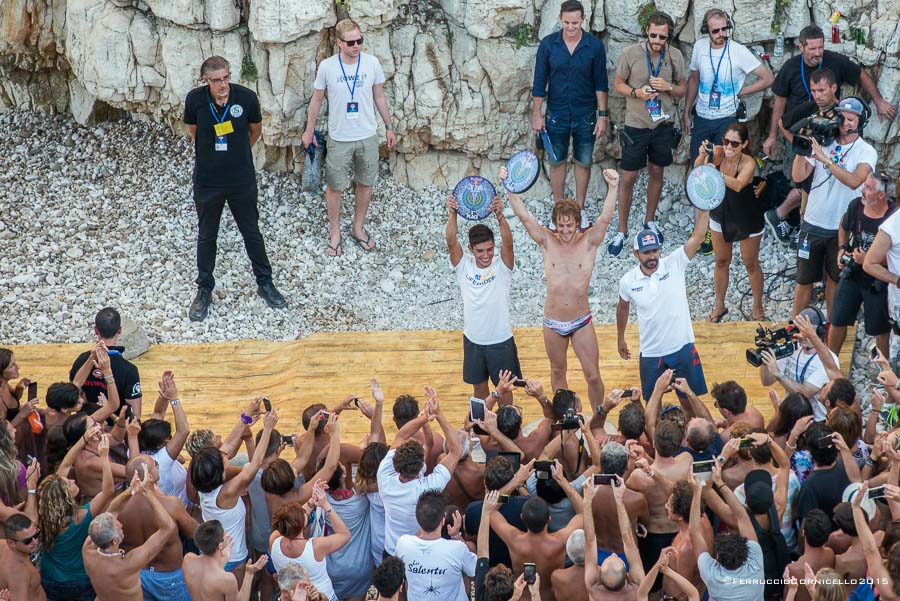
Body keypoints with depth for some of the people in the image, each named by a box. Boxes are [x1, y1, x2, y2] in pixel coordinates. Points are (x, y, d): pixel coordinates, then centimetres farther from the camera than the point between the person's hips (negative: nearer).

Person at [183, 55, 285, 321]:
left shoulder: (246, 97, -17)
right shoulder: (195, 100, -17)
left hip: (242, 180, 0)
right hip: (207, 181, 0)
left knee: (252, 233, 16)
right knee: (206, 237, 14)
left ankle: (265, 283, 33)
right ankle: (204, 290, 30)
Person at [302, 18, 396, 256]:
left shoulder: (372, 63, -9)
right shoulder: (327, 66, -13)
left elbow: (379, 96, 4)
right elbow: (317, 99, 1)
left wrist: (389, 127, 8)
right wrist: (309, 130, 6)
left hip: (368, 136, 2)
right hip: (339, 138, -2)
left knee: (365, 183, 14)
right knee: (334, 186, 7)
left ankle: (358, 228, 32)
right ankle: (335, 232, 24)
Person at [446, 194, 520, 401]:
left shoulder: (502, 265, -13)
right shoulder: (463, 265, -8)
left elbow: (507, 242, -32)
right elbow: (451, 241, -23)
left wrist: (500, 215, -49)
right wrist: (452, 215, -41)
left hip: (501, 340, -2)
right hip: (473, 339, 2)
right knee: (479, 387, 18)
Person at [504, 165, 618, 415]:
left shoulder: (588, 243, -7)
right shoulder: (547, 243, -4)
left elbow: (605, 219, -21)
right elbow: (524, 216, -12)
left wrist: (613, 189, -35)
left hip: (581, 322, -2)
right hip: (553, 323, 2)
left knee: (593, 376, 0)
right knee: (557, 371, 17)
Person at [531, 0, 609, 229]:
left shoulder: (595, 45, -9)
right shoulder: (548, 44, -8)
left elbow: (601, 83, -3)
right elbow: (540, 81, -2)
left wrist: (603, 115, -6)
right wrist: (536, 114, -3)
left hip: (585, 116, 0)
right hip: (556, 115, 0)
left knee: (584, 162, 10)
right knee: (557, 162, 10)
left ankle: (580, 208, 26)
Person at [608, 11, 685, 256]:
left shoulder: (675, 56, -5)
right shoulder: (629, 53, -13)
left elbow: (682, 89, 6)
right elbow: (618, 85, -2)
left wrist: (668, 87, -16)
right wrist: (636, 93, -22)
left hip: (664, 125, 3)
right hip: (636, 125, -3)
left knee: (657, 172, 16)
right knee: (628, 178, 2)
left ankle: (650, 220, 35)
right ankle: (621, 231, 13)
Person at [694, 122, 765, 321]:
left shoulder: (748, 163, -29)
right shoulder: (717, 153, -20)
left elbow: (738, 185, -47)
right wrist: (702, 156, -54)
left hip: (747, 221, -3)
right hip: (720, 217, 3)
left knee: (750, 263, 13)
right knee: (721, 262, 16)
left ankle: (757, 306, 32)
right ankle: (719, 306, 33)